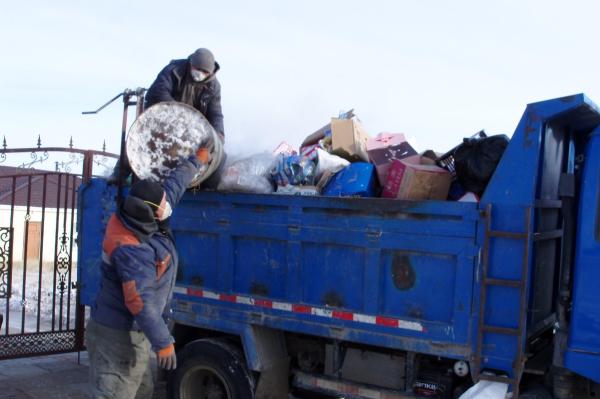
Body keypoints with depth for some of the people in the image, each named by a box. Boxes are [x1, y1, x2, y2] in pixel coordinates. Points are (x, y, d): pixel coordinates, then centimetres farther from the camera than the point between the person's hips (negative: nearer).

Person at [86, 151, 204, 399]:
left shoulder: (140, 220, -2)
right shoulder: (133, 251, -30)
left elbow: (173, 186, 11)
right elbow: (140, 303, -32)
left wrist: (197, 160, 20)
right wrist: (163, 342, -28)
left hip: (132, 332, 10)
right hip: (120, 338, -10)